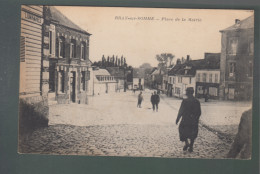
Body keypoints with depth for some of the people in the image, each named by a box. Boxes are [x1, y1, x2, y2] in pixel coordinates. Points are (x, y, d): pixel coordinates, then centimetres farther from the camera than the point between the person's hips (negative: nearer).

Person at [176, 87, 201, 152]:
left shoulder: (185, 101, -13)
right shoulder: (197, 102, 0)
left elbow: (181, 111, -12)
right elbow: (199, 112, 5)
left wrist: (177, 119, -1)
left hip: (185, 120, -4)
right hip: (194, 122, 4)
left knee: (182, 131, 16)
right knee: (192, 134, 15)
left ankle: (186, 143, 1)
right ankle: (191, 146, 16)